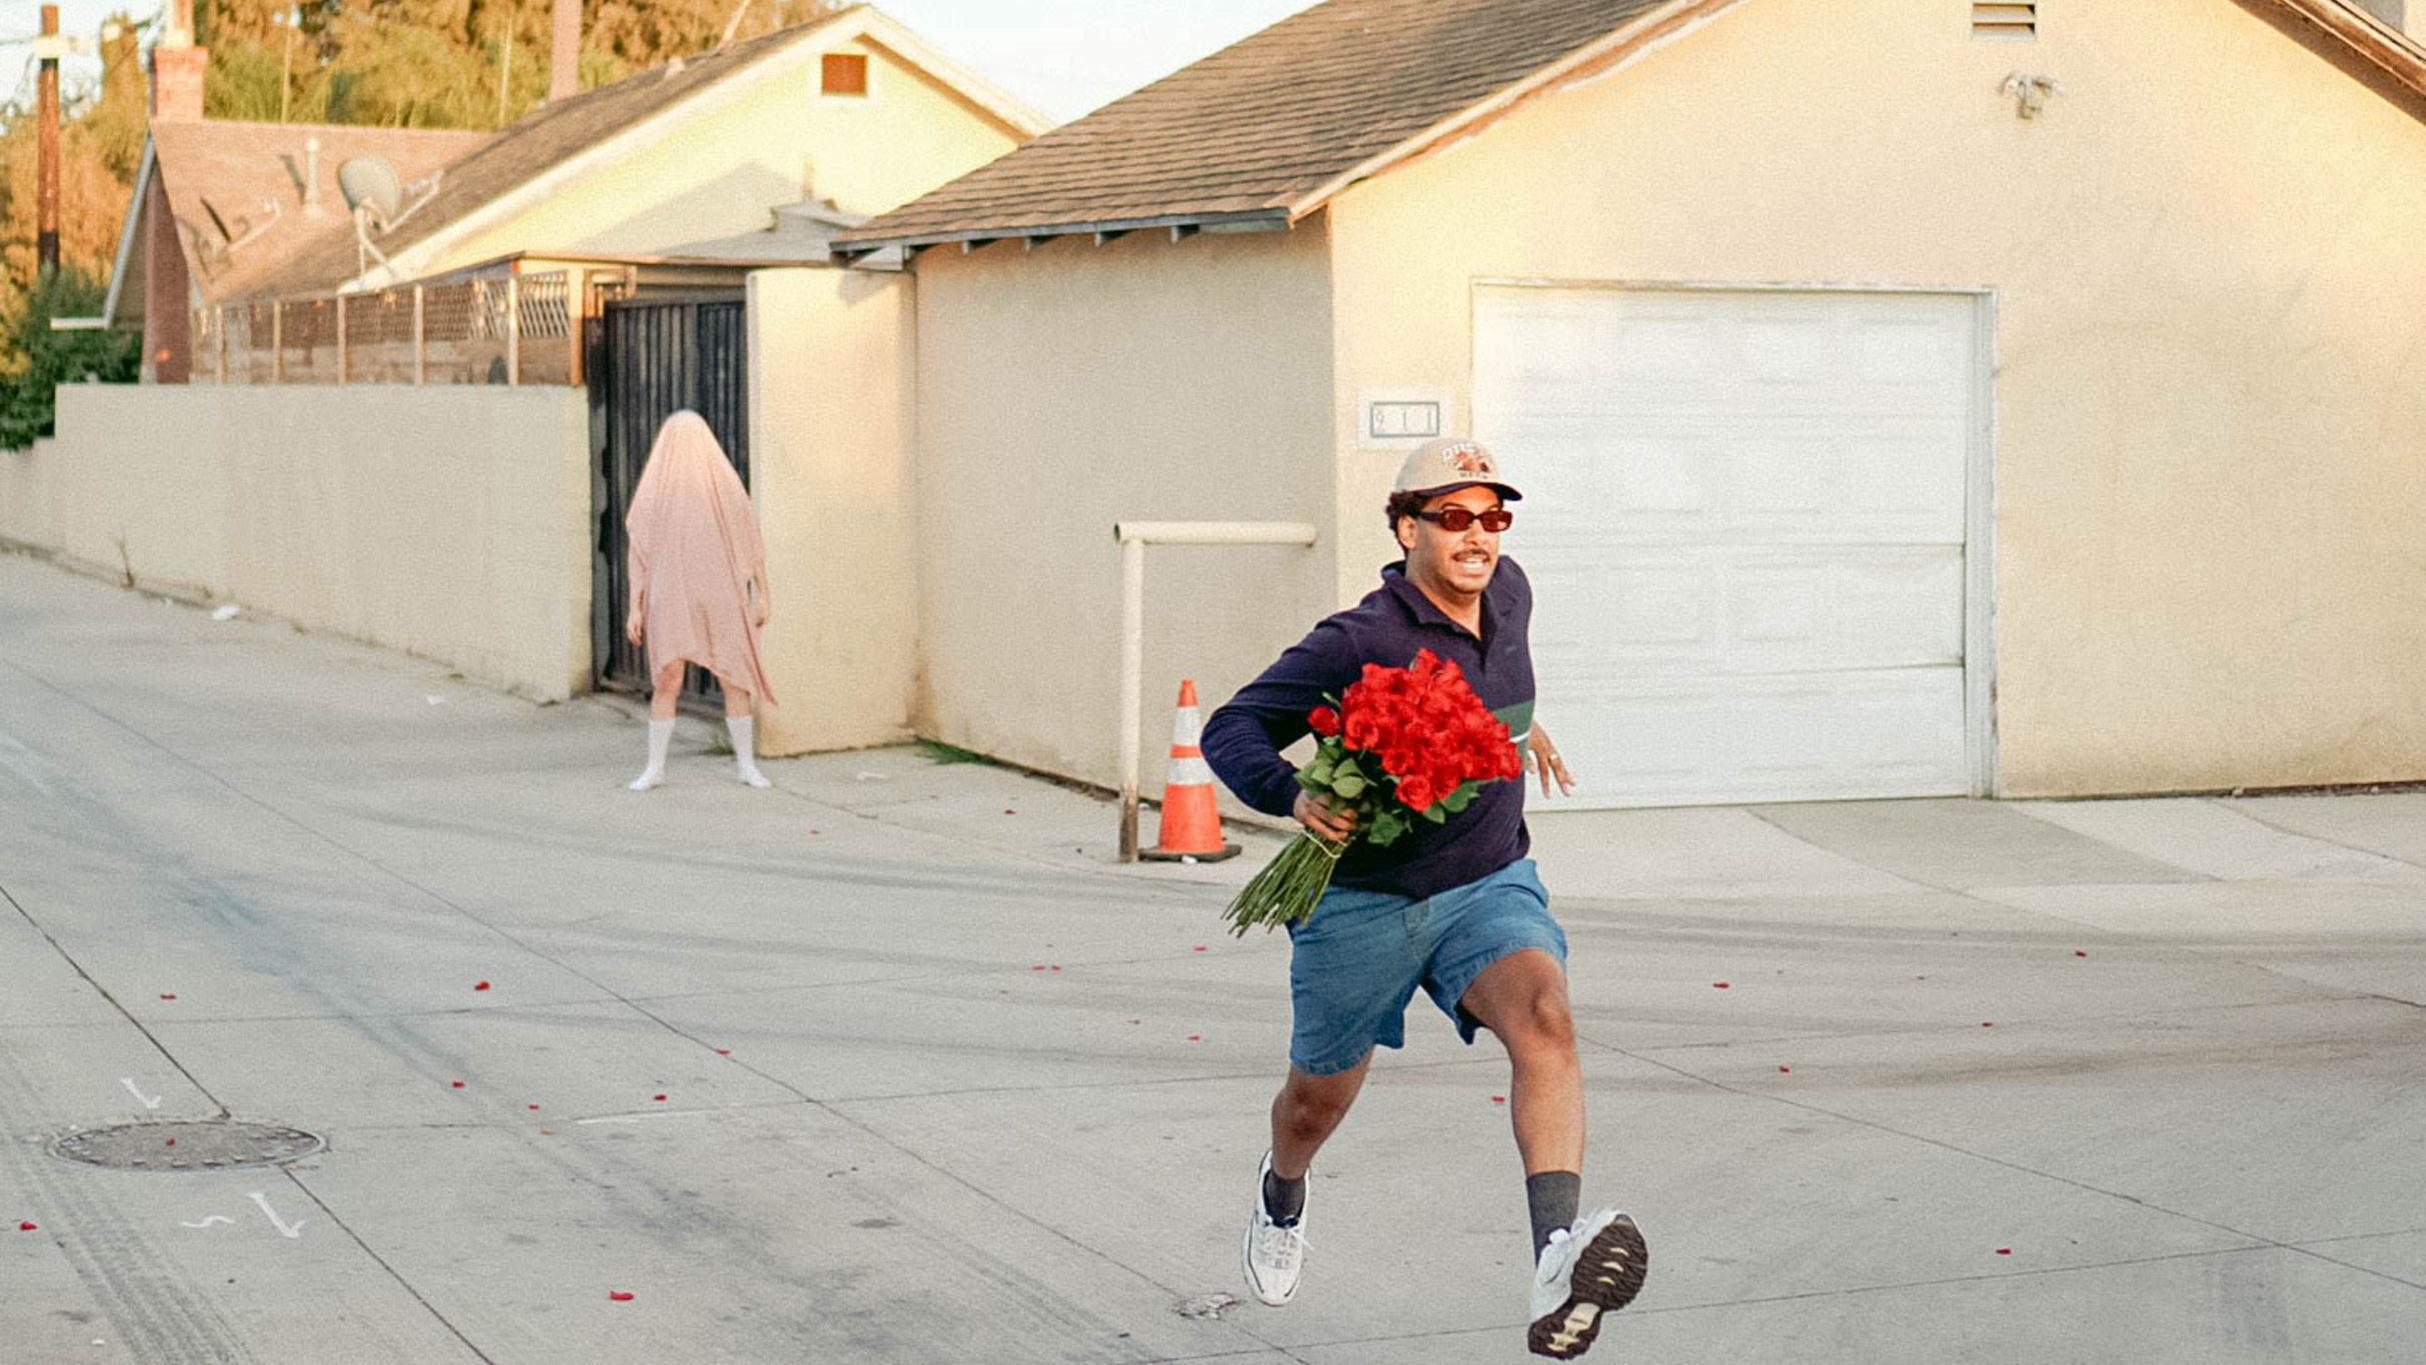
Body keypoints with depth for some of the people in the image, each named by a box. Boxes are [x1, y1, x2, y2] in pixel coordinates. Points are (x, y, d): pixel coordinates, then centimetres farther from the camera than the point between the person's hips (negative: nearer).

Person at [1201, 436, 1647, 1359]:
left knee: (1543, 1014, -29)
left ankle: (1558, 1258, -47)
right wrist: (1294, 796, -36)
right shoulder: (1358, 643, -20)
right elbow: (1231, 730, -18)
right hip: (1362, 903, -3)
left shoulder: (1509, 593, -1)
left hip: (1489, 885, 3)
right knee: (1320, 1100, 16)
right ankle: (1282, 1196, 55)